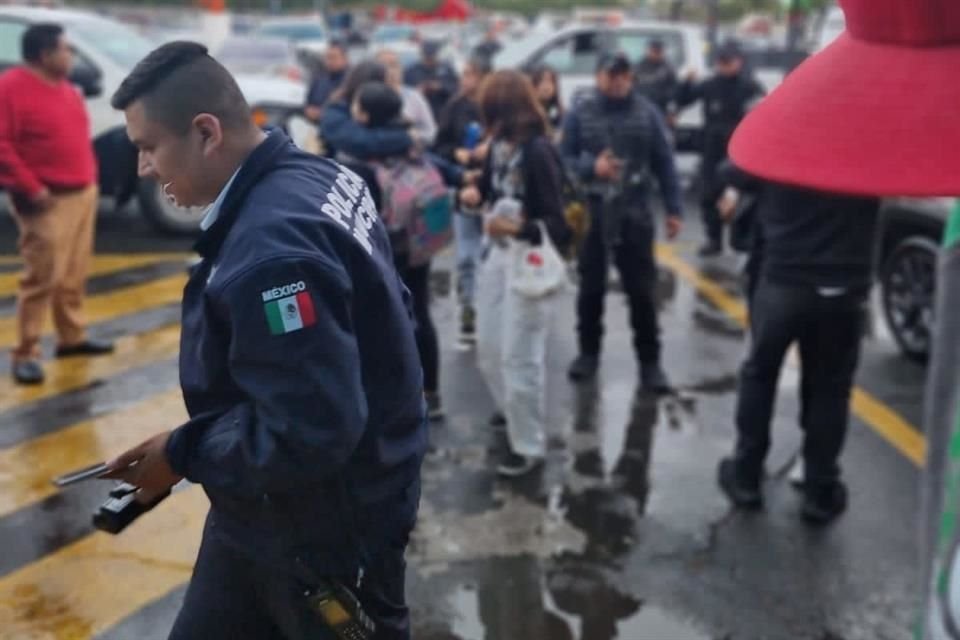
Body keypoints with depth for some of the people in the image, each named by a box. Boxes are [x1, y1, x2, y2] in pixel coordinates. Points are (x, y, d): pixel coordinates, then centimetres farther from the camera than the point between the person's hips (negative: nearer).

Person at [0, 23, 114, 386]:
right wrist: (30, 187, -21)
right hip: (47, 200, -8)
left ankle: (72, 337, 26)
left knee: (74, 275, 14)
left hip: (83, 193, 8)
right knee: (42, 277, -9)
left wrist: (90, 176, 12)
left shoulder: (66, 89, 15)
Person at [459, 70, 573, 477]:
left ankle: (530, 446, 13)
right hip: (498, 253, 8)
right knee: (488, 350, 16)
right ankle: (515, 415, 38)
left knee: (520, 357, -2)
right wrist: (475, 195, -8)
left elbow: (557, 222, -18)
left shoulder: (538, 150, -18)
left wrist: (518, 228, -35)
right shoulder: (499, 145, 3)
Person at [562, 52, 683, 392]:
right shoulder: (581, 113, -1)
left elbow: (664, 162, 2)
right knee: (590, 287, 13)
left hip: (634, 213, -1)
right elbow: (564, 159, 1)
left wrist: (673, 209, 0)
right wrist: (592, 167, -19)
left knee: (642, 291, 2)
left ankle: (650, 361, 13)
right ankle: (588, 351, 29)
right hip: (590, 212, 1)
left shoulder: (647, 112, 0)